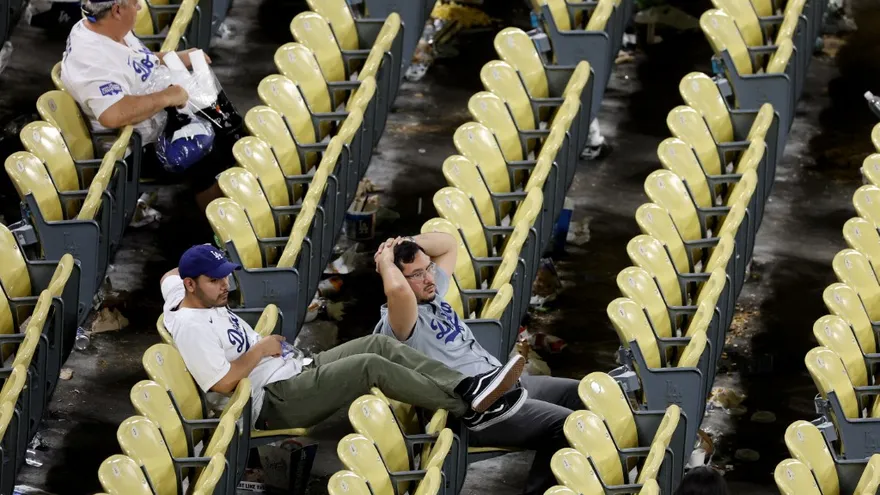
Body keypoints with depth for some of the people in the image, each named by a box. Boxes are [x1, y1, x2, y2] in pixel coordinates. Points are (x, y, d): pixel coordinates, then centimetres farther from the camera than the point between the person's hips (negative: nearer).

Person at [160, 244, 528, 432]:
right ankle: (468, 407, -23)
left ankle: (466, 390, -16)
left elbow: (169, 275, 37)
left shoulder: (180, 292, 12)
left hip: (295, 369, 11)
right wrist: (261, 350, -14)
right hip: (274, 401, -11)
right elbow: (222, 382, -25)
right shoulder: (190, 326, -18)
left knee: (380, 345, -5)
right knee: (370, 366, -24)